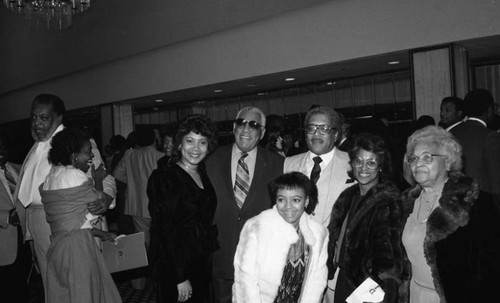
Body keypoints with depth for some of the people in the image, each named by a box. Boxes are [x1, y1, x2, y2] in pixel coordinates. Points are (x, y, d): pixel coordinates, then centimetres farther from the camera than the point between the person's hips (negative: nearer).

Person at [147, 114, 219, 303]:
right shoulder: (165, 178, -13)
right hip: (176, 269, -6)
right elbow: (165, 231, -16)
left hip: (205, 265, 7)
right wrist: (180, 278, -18)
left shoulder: (204, 174, 8)